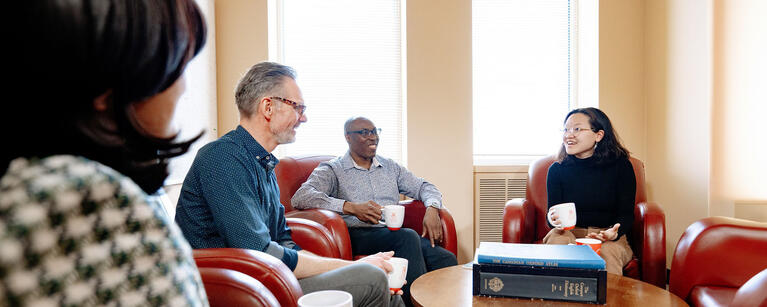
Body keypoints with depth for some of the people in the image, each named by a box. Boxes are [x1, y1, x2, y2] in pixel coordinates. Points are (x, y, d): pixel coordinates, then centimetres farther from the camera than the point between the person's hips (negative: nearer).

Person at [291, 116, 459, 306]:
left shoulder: (390, 167, 24)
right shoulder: (332, 170, 6)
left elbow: (423, 187, 26)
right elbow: (300, 197, -11)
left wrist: (432, 209, 0)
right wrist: (351, 207, -22)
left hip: (395, 233, 5)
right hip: (358, 234, -5)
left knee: (447, 260, -23)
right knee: (407, 237, -35)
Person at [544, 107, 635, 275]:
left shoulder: (620, 165, -3)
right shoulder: (557, 169, 1)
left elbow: (626, 214, -4)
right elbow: (553, 212, 0)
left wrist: (614, 233, -27)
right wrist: (554, 220, -26)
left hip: (609, 237, -1)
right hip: (570, 232, 2)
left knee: (608, 251, -34)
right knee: (557, 238, -32)